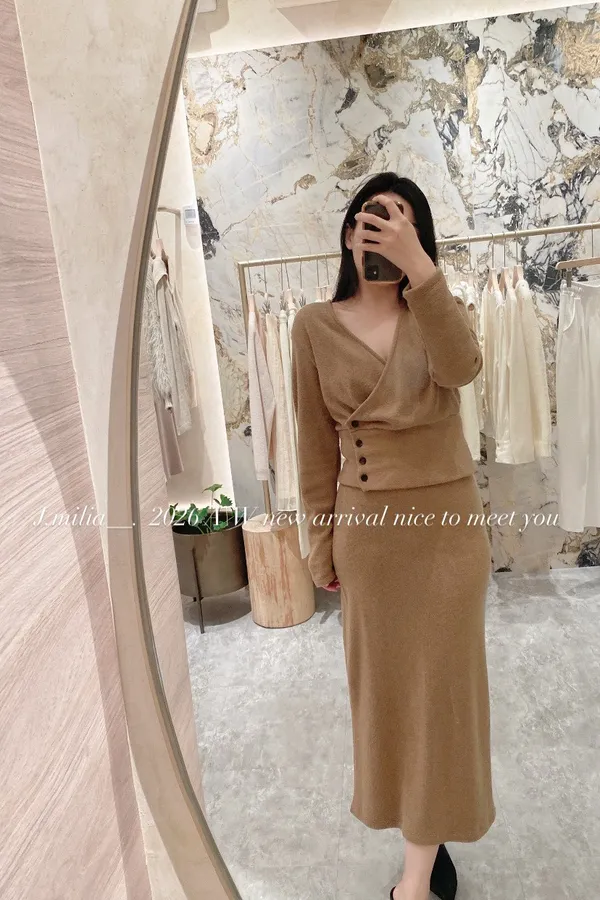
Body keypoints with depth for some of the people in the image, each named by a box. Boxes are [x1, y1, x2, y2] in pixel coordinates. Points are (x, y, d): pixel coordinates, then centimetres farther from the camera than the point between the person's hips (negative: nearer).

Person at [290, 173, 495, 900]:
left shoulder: (436, 312, 2)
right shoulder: (315, 325, -1)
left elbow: (461, 367, -23)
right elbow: (316, 443, 0)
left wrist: (418, 266, -30)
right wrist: (321, 539, 2)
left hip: (446, 520, 0)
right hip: (366, 527, 0)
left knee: (437, 679, 8)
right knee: (384, 679, 12)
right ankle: (424, 831, 37)